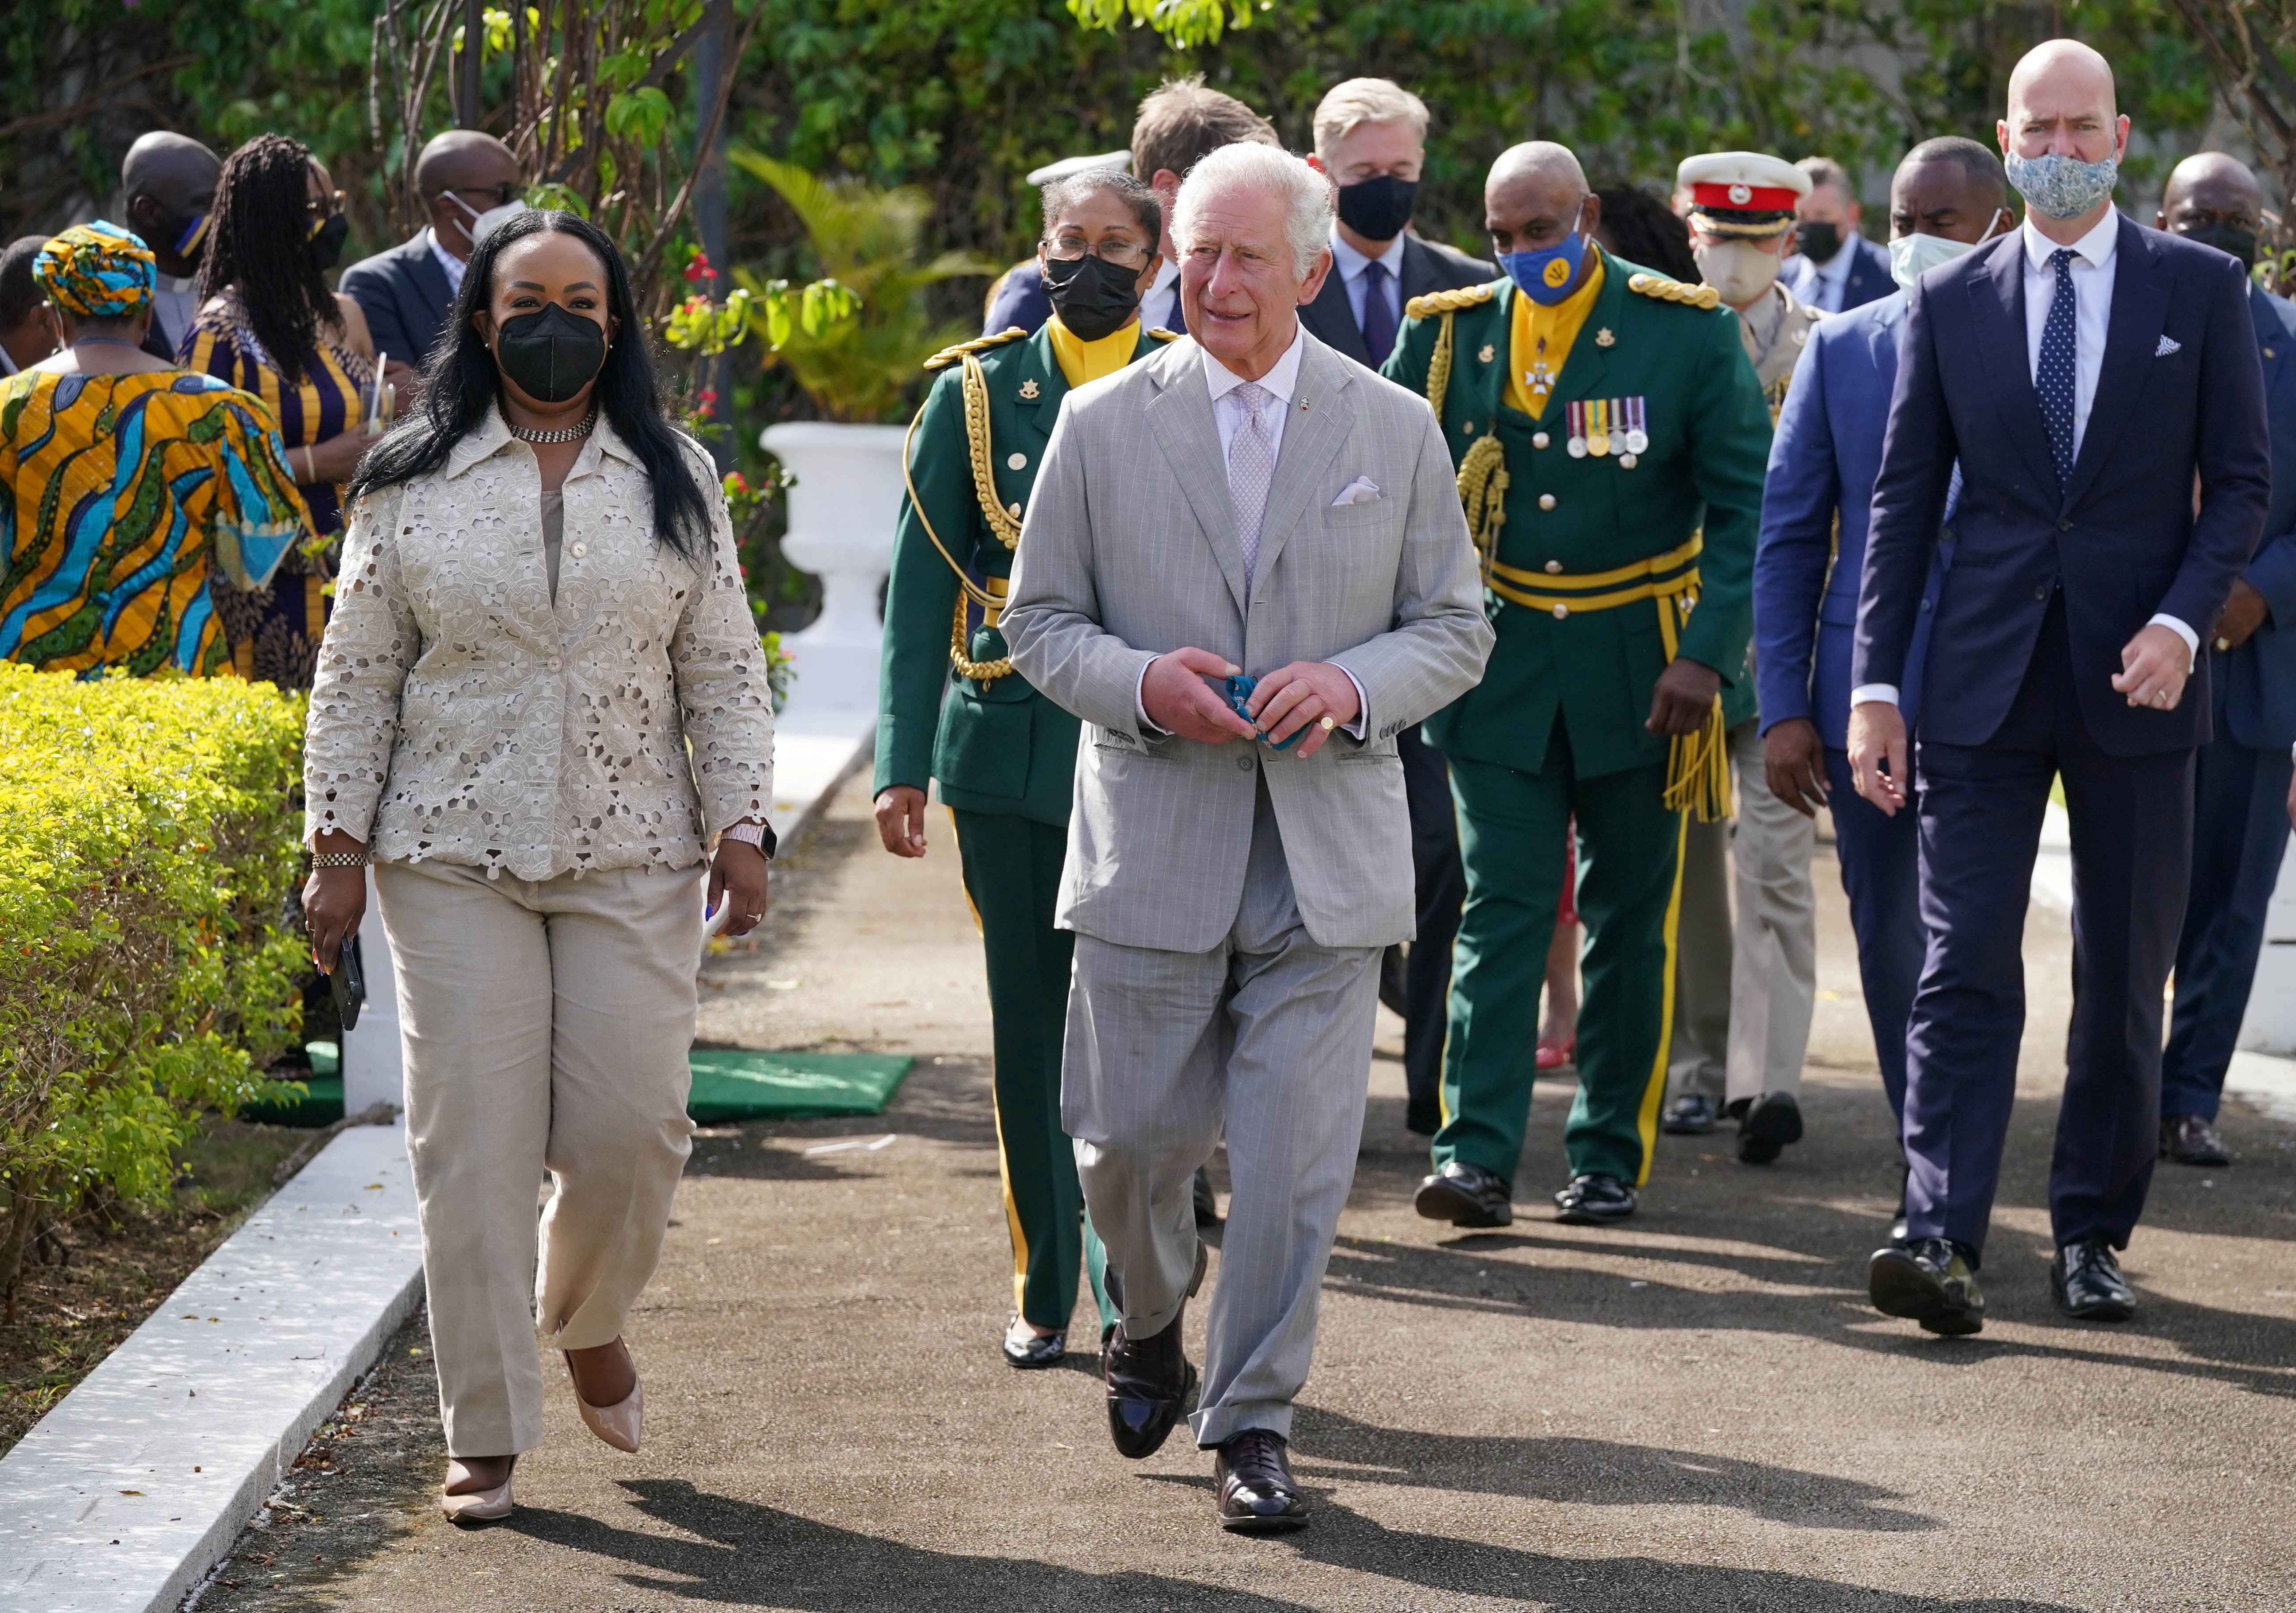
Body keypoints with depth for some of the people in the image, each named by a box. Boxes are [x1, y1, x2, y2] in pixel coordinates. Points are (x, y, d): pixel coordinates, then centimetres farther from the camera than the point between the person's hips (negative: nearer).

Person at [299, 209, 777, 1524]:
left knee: (632, 1128, -4)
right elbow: (357, 677, 6)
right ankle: (486, 1437, 4)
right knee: (473, 1143, -4)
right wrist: (338, 846, 1)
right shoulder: (412, 483, 4)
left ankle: (590, 1317, 28)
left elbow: (725, 669, 9)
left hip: (633, 859, 1)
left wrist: (742, 827, 1)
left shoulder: (678, 480, 8)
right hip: (454, 860, -1)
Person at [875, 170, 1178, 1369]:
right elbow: (921, 587, 7)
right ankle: (1044, 1294, 17)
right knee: (1032, 1033, 7)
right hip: (1010, 760, 2)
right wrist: (903, 764, 1)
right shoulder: (976, 393, 7)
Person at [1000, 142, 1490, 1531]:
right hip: (1155, 845, 0)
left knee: (1296, 1158, -3)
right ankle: (1152, 1327, 36)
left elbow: (1456, 628, 8)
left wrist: (1354, 685, -12)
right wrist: (1137, 681, -13)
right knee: (1133, 1139, 7)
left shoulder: (1395, 430, 5)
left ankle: (1254, 1418, 8)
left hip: (1329, 855, 0)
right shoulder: (1104, 425, 4)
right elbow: (1039, 621, 7)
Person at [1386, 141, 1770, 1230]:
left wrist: (1707, 653, -16)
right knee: (1500, 907, -6)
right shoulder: (1449, 330, 2)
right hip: (1500, 661, 1)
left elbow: (1744, 503, -6)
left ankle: (1611, 1156, 15)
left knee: (1629, 919, 7)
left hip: (1636, 669, -1)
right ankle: (1478, 1156, -10)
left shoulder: (1686, 330, -5)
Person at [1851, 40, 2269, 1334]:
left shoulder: (2201, 289, 4)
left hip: (2135, 686, 0)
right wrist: (1876, 683, 1)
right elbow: (1906, 499, 7)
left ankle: (2093, 1236, 17)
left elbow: (2241, 482, 4)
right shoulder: (1951, 300, 7)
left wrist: (2182, 621, -12)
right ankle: (1944, 1239, -15)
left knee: (2125, 982, 6)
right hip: (1985, 684, 0)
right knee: (1966, 971, -8)